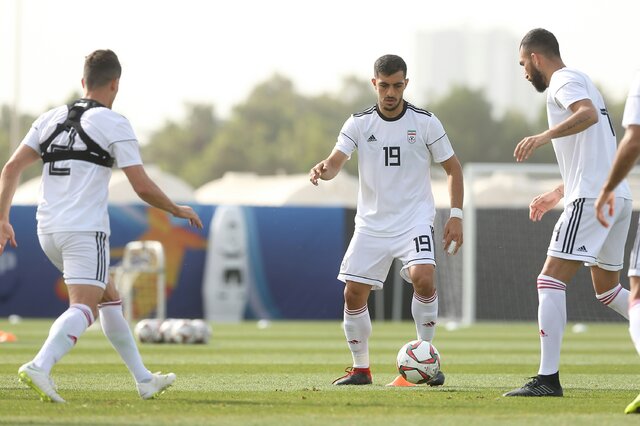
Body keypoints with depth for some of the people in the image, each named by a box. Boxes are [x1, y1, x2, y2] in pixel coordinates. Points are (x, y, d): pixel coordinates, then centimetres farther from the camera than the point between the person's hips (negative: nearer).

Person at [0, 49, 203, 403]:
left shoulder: (50, 119, 13)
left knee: (109, 298, 20)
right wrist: (178, 211, 10)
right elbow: (143, 188, -6)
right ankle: (40, 367, -37)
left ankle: (144, 379, 24)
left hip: (48, 229, 7)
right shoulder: (114, 125, -3)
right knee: (83, 308, -13)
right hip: (85, 229, -7)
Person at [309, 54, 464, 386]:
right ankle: (360, 368, 15)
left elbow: (452, 168, 5)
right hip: (372, 223, 2)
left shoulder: (425, 122, -3)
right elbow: (335, 162, -12)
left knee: (423, 278, -26)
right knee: (353, 294, -3)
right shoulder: (359, 123, -1)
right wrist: (323, 170, -37)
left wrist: (456, 215, -2)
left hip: (415, 220, -2)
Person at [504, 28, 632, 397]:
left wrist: (545, 135, -39)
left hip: (592, 197, -10)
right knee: (608, 288, 21)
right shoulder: (582, 82, 26)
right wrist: (558, 194, 37)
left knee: (551, 281, -12)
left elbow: (588, 114, -28)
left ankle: (548, 379, -19)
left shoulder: (563, 81, -4)